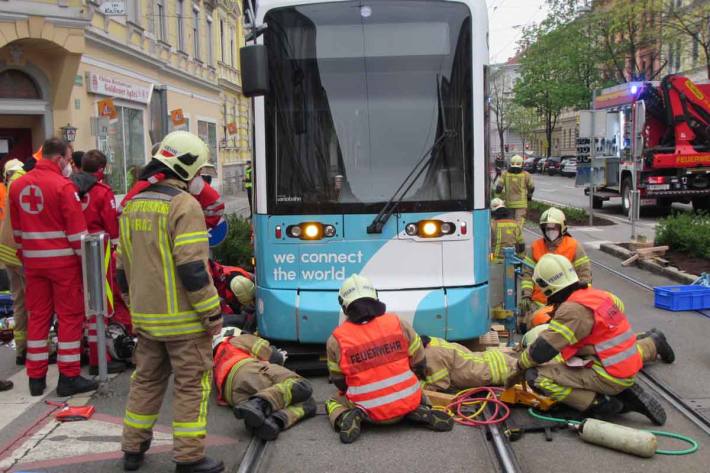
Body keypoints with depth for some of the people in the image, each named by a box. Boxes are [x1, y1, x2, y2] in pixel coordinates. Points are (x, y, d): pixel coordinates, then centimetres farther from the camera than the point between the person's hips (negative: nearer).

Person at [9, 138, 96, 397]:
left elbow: (16, 229, 13)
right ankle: (69, 377, 5)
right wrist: (86, 260, -7)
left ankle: (36, 377, 18)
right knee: (70, 316, 2)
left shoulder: (17, 185, 7)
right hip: (63, 261, -6)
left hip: (32, 261, 6)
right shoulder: (63, 185, -13)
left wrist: (24, 257, 20)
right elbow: (77, 229, -15)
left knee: (38, 315, 13)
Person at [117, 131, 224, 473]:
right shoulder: (184, 205, -15)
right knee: (192, 385, 3)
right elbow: (192, 269, -21)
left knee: (146, 380, 19)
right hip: (183, 318, -7)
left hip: (146, 317, 7)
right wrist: (212, 313, -13)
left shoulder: (133, 205, 9)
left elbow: (123, 267, 15)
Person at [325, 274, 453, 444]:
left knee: (333, 402, 26)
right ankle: (418, 412, 3)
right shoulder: (398, 324, -3)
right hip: (408, 402, 2)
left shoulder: (336, 340, -7)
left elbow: (339, 382, 5)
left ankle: (346, 418, -6)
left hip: (368, 411, -1)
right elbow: (419, 365, 7)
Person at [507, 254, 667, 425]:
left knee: (536, 376, -13)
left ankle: (600, 404, -8)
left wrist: (520, 368, 1)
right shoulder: (596, 294, 7)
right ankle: (624, 395, 13)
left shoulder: (573, 309, -18)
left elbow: (542, 349, -17)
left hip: (609, 376, -9)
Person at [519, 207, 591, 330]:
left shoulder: (574, 247, 1)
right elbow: (527, 273, 8)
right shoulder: (535, 247, 8)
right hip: (539, 301, 2)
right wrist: (526, 295, -3)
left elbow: (584, 274, 1)